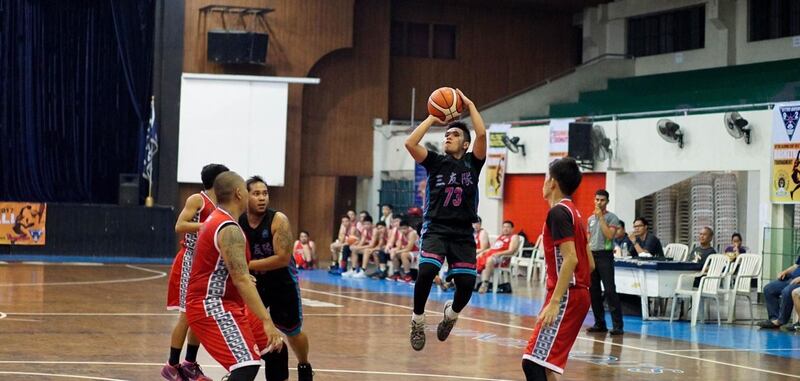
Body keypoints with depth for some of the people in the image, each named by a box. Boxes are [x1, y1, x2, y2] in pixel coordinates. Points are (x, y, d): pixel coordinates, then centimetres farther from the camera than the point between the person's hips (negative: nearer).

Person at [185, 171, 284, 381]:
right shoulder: (230, 230, -21)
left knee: (275, 348, 15)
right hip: (212, 307, -11)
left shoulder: (216, 220, 12)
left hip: (222, 303, 11)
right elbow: (241, 280, -29)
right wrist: (267, 321, -33)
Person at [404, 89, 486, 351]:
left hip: (463, 233, 1)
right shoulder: (435, 162, 7)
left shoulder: (472, 163, 7)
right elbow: (410, 143, -9)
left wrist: (469, 105, -2)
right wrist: (432, 118, -2)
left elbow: (481, 134, -11)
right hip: (435, 229, -1)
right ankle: (418, 320, -4)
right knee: (426, 271, -25)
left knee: (466, 283, -8)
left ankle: (451, 313, 27)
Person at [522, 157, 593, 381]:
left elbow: (570, 259, -22)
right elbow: (590, 264, 19)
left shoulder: (558, 212, -12)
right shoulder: (574, 213, 17)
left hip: (565, 297, -10)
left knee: (533, 362, -15)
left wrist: (554, 302, -25)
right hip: (578, 294, 10)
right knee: (543, 362, 15)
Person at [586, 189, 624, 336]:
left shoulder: (612, 217, -3)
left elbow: (609, 234, -18)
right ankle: (600, 323, 14)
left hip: (605, 255, -7)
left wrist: (601, 217, -16)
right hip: (592, 256, 7)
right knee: (593, 291, 7)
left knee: (609, 290, -12)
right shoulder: (591, 218, 15)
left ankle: (617, 325, -12)